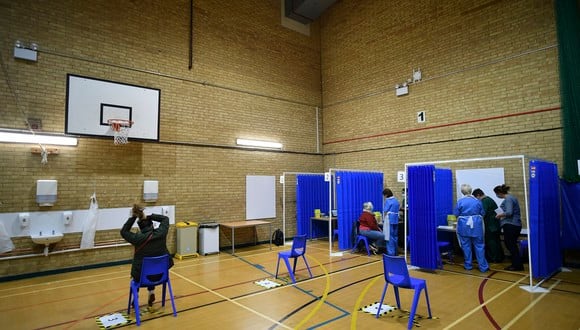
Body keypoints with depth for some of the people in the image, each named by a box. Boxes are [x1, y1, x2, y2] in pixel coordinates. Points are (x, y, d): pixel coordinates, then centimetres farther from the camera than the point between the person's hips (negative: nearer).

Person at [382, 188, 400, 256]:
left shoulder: (388, 201, -10)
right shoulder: (396, 200, 12)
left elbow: (385, 212, -7)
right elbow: (396, 211, 12)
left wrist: (383, 220, 6)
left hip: (389, 220, -8)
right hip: (396, 220, 8)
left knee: (390, 237, -2)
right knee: (395, 236, 13)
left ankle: (391, 253, -1)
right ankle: (395, 252, 21)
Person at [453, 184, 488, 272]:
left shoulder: (460, 201, -7)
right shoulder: (477, 201, -1)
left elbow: (456, 214, -2)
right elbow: (482, 213, 7)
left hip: (464, 226, -1)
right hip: (476, 225, 1)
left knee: (466, 245, 8)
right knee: (479, 246, 7)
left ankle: (468, 265, 17)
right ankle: (483, 267, 11)